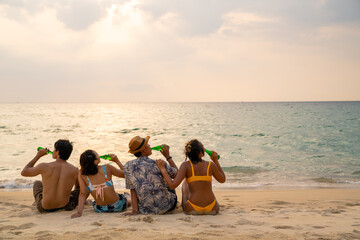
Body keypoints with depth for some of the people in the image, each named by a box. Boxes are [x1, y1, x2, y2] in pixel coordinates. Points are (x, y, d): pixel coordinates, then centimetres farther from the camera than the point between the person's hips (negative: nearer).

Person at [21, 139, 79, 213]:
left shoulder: (44, 167, -17)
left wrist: (38, 156, 7)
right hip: (65, 206, 0)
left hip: (45, 208, 0)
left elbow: (24, 172, 3)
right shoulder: (75, 170, -12)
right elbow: (78, 187, 10)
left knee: (37, 183, 31)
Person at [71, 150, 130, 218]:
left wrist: (79, 212, -14)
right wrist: (117, 161, 3)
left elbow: (83, 193, -17)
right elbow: (125, 174, -3)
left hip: (100, 209, 1)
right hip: (118, 206, -1)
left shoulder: (82, 173, -16)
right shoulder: (107, 168, -17)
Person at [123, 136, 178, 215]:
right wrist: (168, 156, 7)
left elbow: (132, 190, -5)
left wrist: (134, 210, -2)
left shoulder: (128, 167, -8)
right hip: (164, 207, -3)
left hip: (145, 209, 3)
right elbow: (176, 174, 1)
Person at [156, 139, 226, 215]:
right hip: (212, 210, 1)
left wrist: (162, 168, -8)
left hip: (192, 210, -1)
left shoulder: (186, 165, -10)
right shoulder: (211, 165, -5)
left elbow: (173, 185, -18)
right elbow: (222, 180, 12)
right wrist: (216, 161, 17)